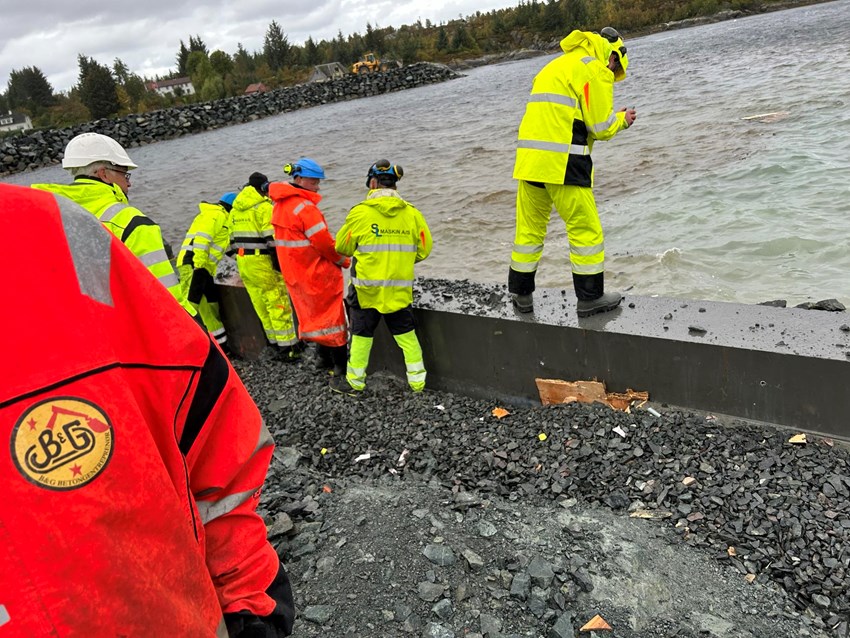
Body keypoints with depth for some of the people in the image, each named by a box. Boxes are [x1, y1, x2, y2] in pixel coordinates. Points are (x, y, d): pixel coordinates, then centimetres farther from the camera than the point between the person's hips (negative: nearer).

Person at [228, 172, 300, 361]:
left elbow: (233, 239, 17)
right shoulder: (264, 207, -12)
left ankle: (275, 341, 23)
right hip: (262, 261, -8)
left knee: (261, 306, 14)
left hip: (243, 261, 8)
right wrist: (280, 264, -15)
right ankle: (287, 347, 0)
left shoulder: (235, 210, 14)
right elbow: (272, 239, -18)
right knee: (278, 304, -2)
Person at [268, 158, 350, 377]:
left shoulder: (280, 205, 9)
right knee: (331, 315, 1)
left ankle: (324, 355, 28)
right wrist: (344, 261, -5)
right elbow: (324, 242, -21)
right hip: (317, 273, -9)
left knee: (313, 314, 18)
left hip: (294, 272, 9)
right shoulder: (304, 206, -21)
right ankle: (341, 363, 6)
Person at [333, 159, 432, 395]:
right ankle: (417, 380, 19)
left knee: (362, 333, 11)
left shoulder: (360, 212, -10)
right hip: (400, 287, 3)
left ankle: (355, 381, 22)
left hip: (367, 285, -3)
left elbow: (343, 247, 0)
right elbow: (423, 250, 4)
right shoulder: (412, 213, -1)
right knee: (406, 333, 13)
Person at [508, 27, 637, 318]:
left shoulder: (556, 65, 25)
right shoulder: (595, 69, -2)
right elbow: (601, 127, -6)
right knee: (585, 228, 2)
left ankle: (521, 293, 21)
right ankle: (590, 297, 9)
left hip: (529, 157, 8)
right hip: (563, 161, -8)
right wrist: (622, 119, 14)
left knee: (529, 227, 14)